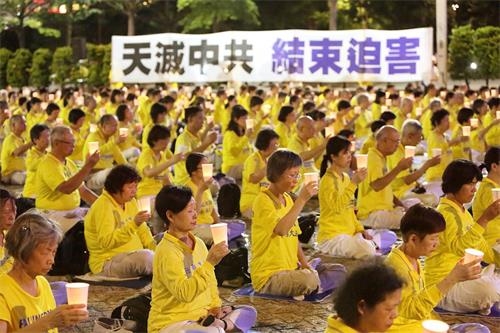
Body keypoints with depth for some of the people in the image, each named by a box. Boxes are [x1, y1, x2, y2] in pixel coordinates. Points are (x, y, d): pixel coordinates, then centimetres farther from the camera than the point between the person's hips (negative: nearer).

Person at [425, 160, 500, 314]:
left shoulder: (462, 211, 14)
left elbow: (480, 245, 22)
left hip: (463, 277, 9)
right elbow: (459, 247, -34)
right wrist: (484, 219, -37)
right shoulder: (445, 212, -17)